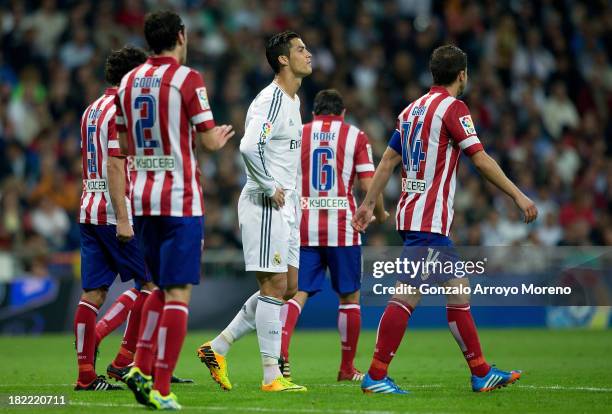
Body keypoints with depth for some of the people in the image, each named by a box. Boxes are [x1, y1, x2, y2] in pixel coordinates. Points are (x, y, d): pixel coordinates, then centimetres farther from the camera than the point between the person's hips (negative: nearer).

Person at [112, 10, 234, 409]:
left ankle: (141, 367, 8)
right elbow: (209, 140, -8)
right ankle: (161, 388, -7)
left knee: (163, 287, 20)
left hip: (142, 197, 6)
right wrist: (220, 137, 14)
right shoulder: (187, 79, -10)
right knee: (178, 294, -3)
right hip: (180, 199, -6)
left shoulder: (129, 81, 9)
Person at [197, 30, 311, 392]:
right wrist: (270, 189, -20)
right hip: (265, 206, -10)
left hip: (284, 206, 10)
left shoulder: (293, 101, 17)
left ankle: (218, 348, 16)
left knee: (288, 287, 11)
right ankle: (271, 376, -3)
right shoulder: (271, 101, -15)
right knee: (275, 286, -7)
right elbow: (249, 147, -30)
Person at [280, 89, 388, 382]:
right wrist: (380, 214, 15)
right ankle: (347, 369, 15)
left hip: (304, 228, 2)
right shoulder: (355, 137, 3)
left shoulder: (298, 134, 8)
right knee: (349, 296, 10)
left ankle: (281, 349, -24)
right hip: (342, 228, -2)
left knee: (297, 292, 0)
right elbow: (369, 185, -3)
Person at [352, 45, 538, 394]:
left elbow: (388, 161, 17)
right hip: (429, 221, -9)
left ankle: (482, 373, 15)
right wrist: (519, 196, -9)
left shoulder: (414, 109, 15)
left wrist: (369, 204, 22)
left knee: (458, 290, 12)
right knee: (407, 297, -9)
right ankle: (376, 376, -8)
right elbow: (481, 159, -13)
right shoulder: (453, 107, -9)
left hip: (413, 214, 9)